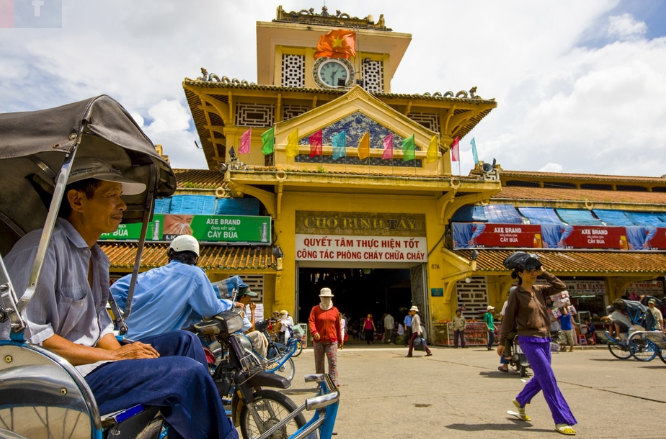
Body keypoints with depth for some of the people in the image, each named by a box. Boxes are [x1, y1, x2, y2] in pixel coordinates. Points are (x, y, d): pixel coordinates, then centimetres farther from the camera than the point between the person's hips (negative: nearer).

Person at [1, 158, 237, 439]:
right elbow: (28, 336, -21)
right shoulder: (43, 248, -16)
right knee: (188, 373, -22)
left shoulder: (96, 257, 15)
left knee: (184, 342, 4)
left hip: (89, 358, 10)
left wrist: (119, 351, -4)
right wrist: (115, 356, -19)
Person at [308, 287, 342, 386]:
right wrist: (314, 332, -26)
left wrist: (340, 340, 14)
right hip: (318, 341, 0)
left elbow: (337, 326, 12)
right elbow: (311, 321, -7)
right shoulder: (315, 309, 5)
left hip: (332, 341, 0)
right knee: (318, 362, 7)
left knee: (333, 362, -8)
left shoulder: (335, 310, 9)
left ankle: (334, 382, -5)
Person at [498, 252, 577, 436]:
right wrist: (502, 342, -4)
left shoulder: (539, 290, 8)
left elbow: (561, 286, 4)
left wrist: (544, 273, -1)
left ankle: (520, 401, 37)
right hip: (529, 341, -7)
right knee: (549, 380, -6)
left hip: (544, 340, 7)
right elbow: (508, 319, -7)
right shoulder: (516, 294, -9)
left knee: (541, 378, 16)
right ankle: (562, 421, 2)